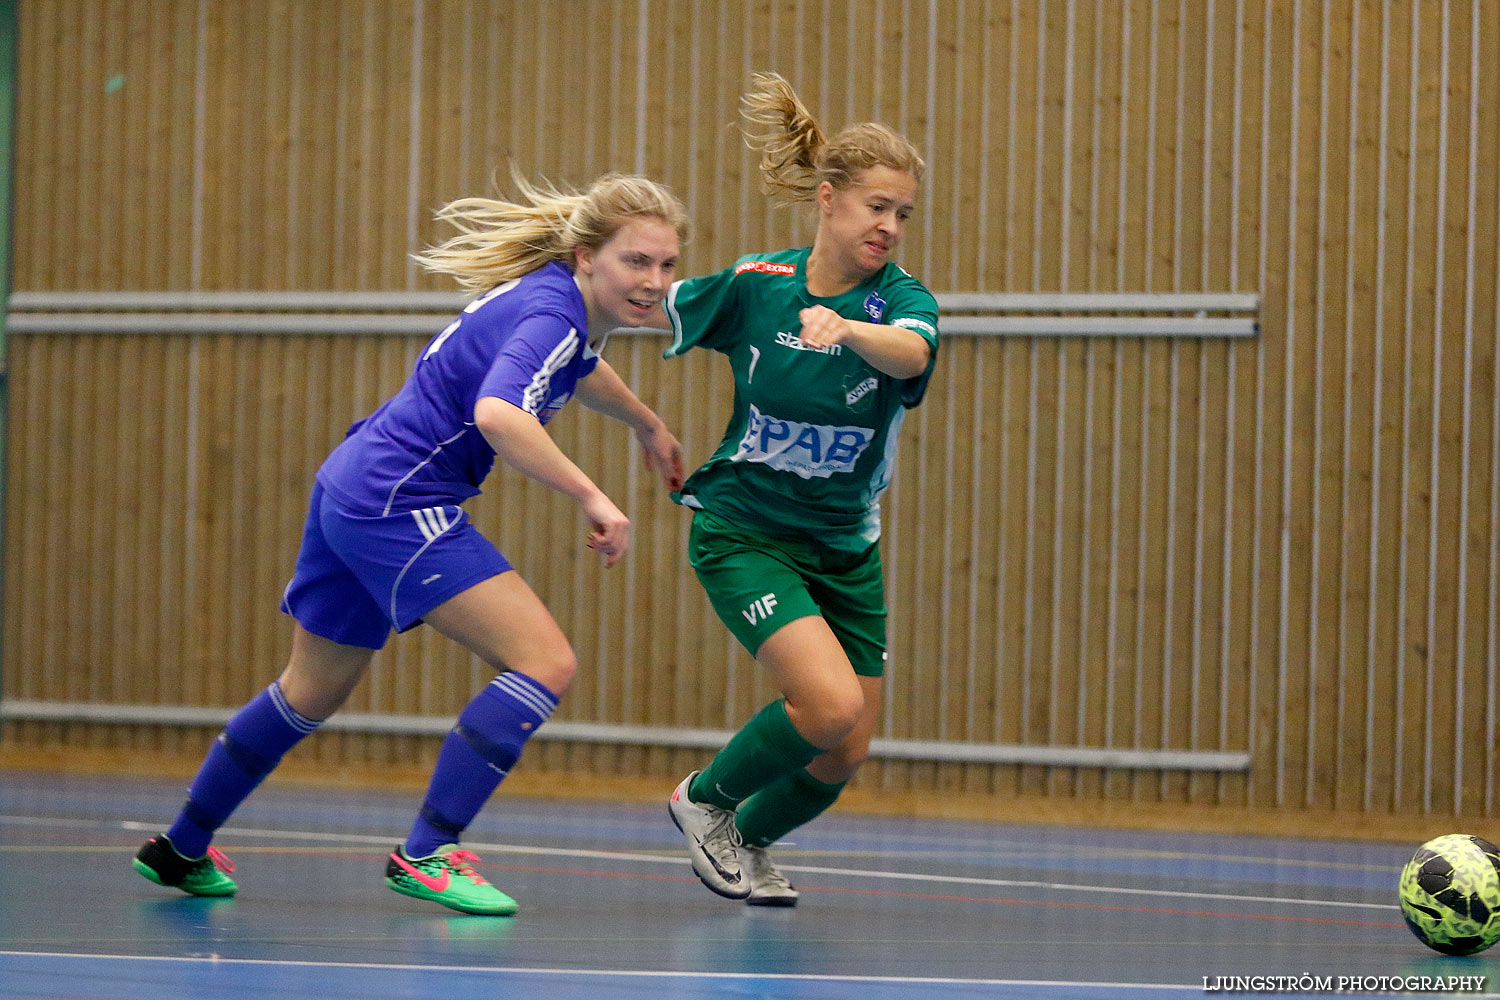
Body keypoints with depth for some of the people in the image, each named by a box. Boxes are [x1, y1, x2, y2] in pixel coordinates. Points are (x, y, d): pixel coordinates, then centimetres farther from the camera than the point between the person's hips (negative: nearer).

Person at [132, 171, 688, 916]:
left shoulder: (571, 308, 9)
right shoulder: (551, 316, -20)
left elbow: (576, 370, 35)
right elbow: (498, 414, -40)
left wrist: (648, 427, 48)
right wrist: (592, 499, -36)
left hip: (352, 486, 10)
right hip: (399, 504, -10)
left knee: (312, 692, 25)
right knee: (546, 664, -15)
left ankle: (183, 849, 38)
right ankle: (426, 855, -13)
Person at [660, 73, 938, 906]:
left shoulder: (900, 299, -12)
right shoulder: (755, 285, -10)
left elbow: (912, 351, -39)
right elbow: (649, 309, 10)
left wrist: (846, 329, -56)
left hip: (844, 547, 3)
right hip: (742, 530, -3)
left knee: (843, 757, 5)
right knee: (832, 703, -24)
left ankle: (746, 841, 37)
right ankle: (704, 800, 3)